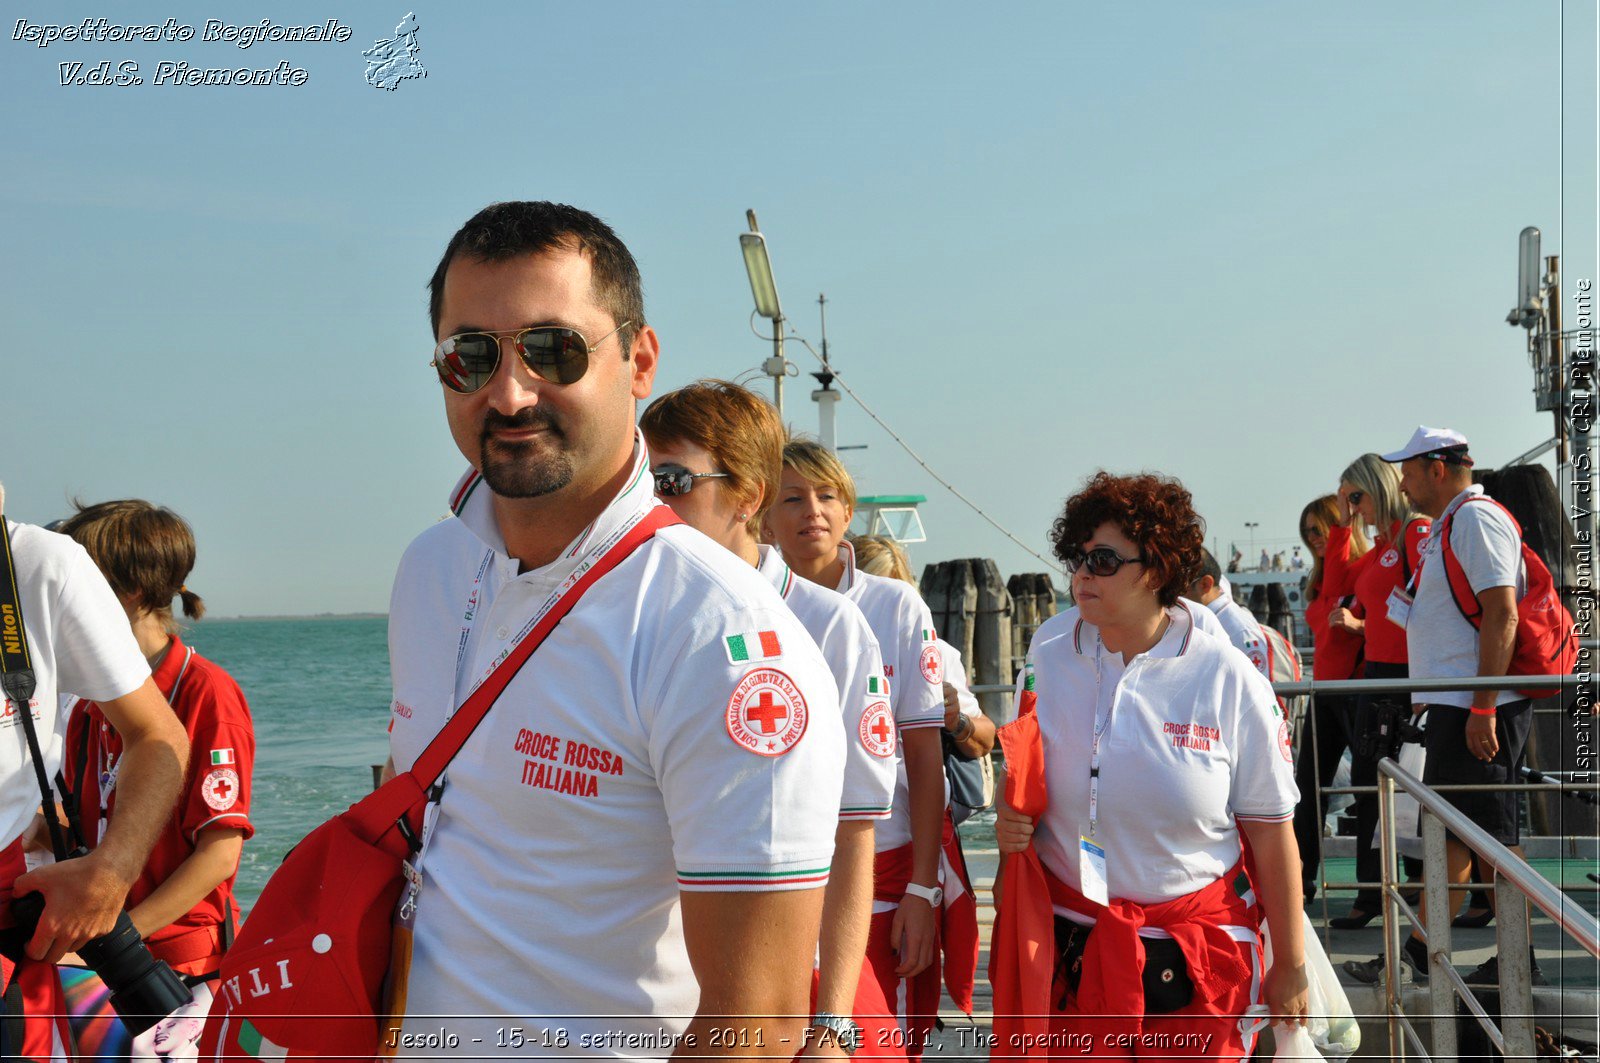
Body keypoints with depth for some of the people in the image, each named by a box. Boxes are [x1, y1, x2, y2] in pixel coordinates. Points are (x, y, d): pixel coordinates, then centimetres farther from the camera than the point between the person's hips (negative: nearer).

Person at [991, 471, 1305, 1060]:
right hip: (1065, 945, 2)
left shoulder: (1229, 680, -9)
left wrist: (1290, 968, -1)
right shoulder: (1049, 654, 0)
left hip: (1191, 958, -2)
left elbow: (1271, 835, -5)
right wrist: (1010, 820, -5)